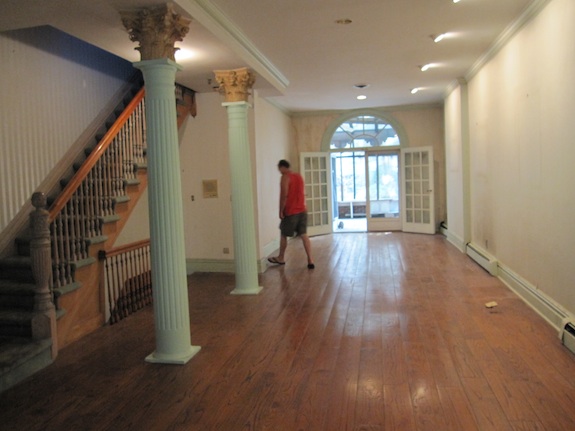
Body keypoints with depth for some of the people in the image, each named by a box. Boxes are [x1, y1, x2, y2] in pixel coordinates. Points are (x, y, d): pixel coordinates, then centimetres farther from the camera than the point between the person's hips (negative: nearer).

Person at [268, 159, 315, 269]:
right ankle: (310, 260, -3)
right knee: (304, 235, 4)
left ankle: (281, 258, 24)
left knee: (283, 235, 10)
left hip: (290, 212, -7)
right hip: (302, 210, 7)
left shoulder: (285, 177, -11)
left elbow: (284, 196, -17)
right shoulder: (299, 176, 12)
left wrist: (281, 211, -11)